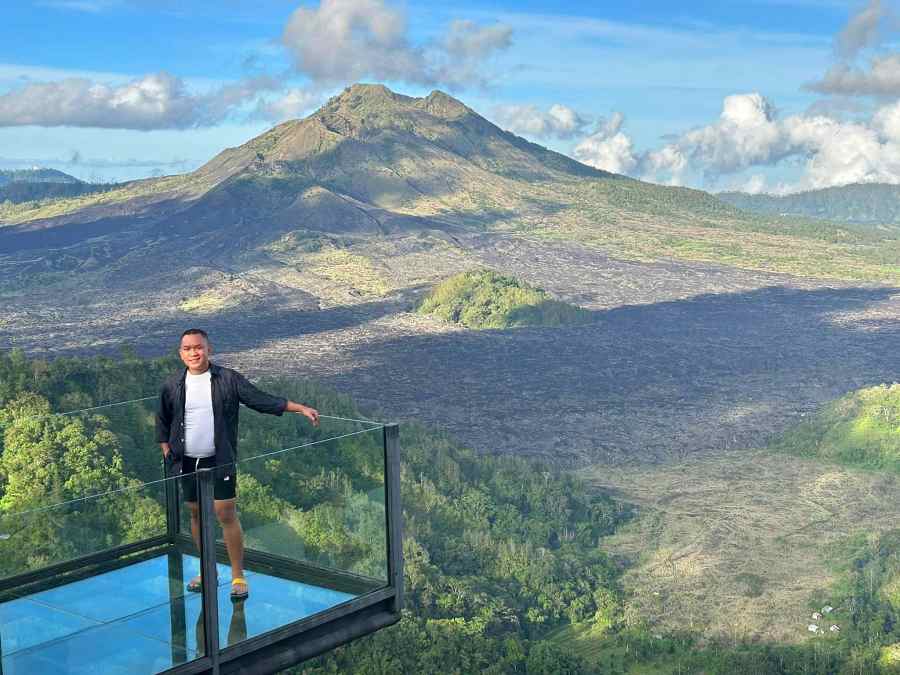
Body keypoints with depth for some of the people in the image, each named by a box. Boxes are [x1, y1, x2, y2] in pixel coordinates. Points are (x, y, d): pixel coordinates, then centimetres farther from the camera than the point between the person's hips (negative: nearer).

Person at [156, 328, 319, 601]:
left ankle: (238, 577, 4)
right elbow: (162, 422, 15)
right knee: (196, 513, 12)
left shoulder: (228, 379, -5)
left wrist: (300, 408, -13)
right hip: (187, 463, 3)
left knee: (226, 514, -6)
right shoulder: (172, 386, 2)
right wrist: (167, 452, 7)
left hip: (220, 461, -3)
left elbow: (261, 400, -7)